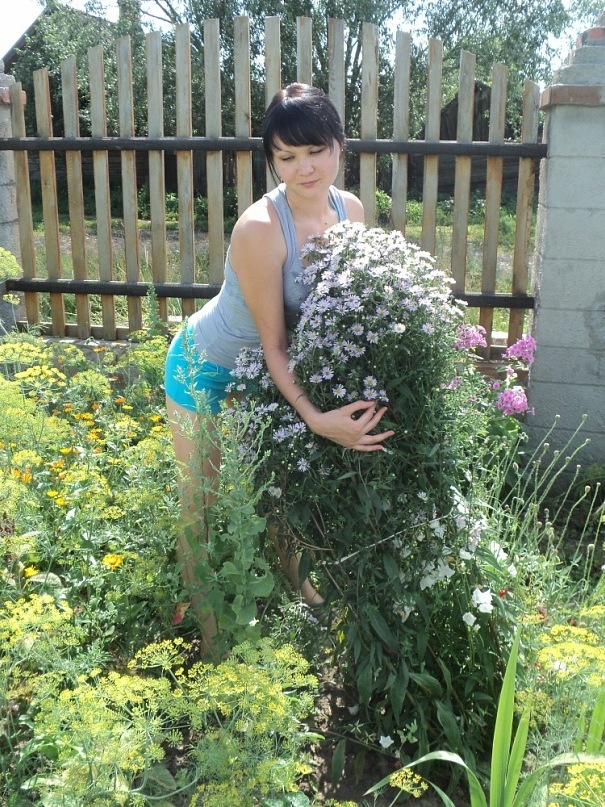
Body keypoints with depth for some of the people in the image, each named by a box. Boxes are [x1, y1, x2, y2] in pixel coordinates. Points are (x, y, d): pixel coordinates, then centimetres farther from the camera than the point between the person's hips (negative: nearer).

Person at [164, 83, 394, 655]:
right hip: (206, 369, -6)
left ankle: (296, 584, 42)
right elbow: (273, 343, -29)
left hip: (266, 371, 6)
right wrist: (316, 419, -38)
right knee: (201, 500, 8)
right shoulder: (260, 228, -35)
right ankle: (208, 625, 27)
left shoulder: (351, 210, -14)